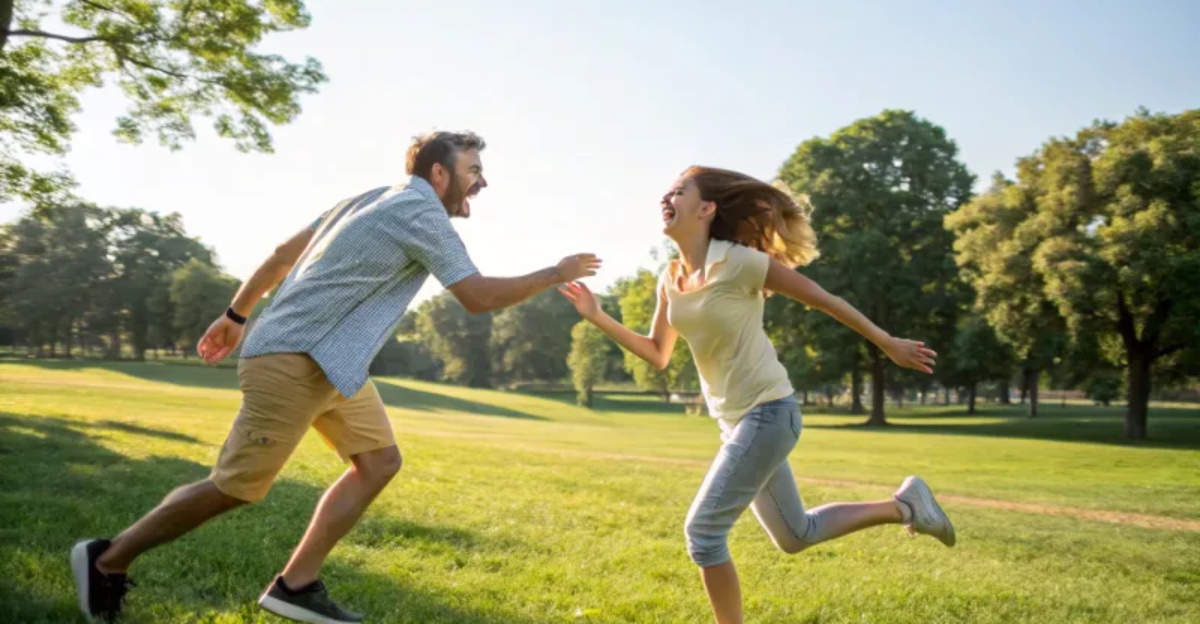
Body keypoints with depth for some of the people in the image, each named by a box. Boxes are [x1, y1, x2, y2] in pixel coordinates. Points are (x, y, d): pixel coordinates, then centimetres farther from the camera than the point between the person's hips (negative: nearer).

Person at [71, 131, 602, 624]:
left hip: (329, 363, 10)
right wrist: (555, 275, -2)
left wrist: (236, 314, 21)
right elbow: (478, 297, -14)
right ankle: (108, 559, 16)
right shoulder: (424, 215, -13)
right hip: (295, 362, -10)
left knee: (379, 460, 6)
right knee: (235, 487, -2)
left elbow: (284, 251, 16)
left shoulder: (378, 200, 15)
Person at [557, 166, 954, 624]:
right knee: (795, 537, 19)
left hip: (768, 413, -8)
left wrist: (888, 344, -2)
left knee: (702, 530, -9)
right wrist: (598, 317, 1)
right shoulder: (670, 279, 3)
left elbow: (821, 299, -9)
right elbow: (658, 355, 12)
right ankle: (904, 506, 34)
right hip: (735, 420, 8)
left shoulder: (739, 262, -19)